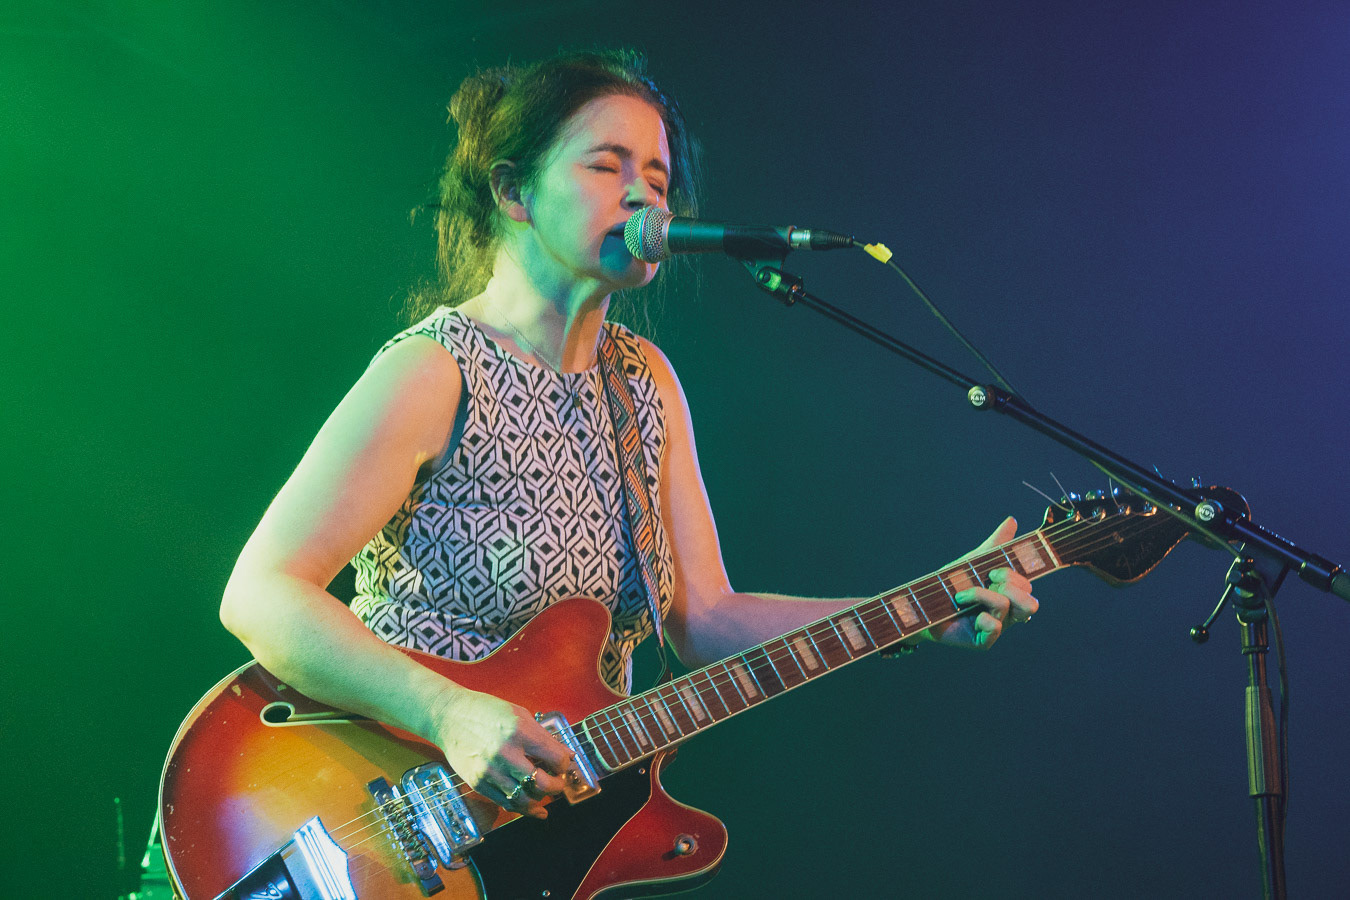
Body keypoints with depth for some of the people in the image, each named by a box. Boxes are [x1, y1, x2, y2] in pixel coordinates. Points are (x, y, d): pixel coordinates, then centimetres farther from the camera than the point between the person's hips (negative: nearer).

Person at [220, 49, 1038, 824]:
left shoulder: (645, 380, 9)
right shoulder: (436, 373, -12)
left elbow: (704, 618, 7)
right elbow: (259, 594, -17)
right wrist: (448, 713, -28)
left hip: (574, 811, 5)